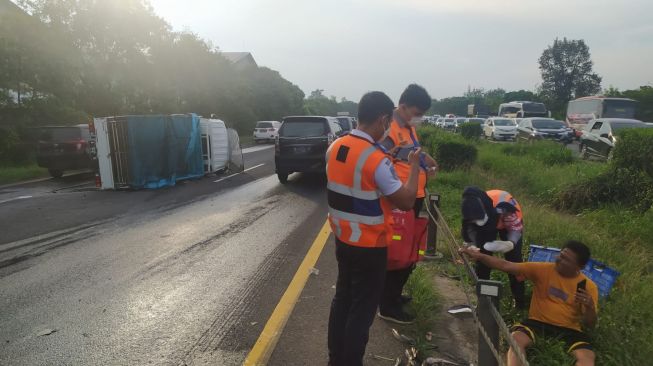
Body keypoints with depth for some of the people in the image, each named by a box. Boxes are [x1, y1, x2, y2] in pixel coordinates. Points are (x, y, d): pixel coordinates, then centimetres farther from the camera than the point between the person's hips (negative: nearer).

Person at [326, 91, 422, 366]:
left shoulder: (334, 148, -1)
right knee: (362, 309, 9)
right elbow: (406, 201, -17)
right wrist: (414, 166, -5)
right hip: (369, 246, -7)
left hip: (342, 239, 8)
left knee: (342, 298, 21)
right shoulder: (377, 159, -24)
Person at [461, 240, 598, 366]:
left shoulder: (589, 287, -1)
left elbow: (590, 325, 1)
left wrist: (589, 307, -22)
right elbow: (506, 266, -13)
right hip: (538, 322, 0)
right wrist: (479, 256, -28)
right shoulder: (542, 269, -4)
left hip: (568, 329, 1)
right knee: (516, 339, -30)